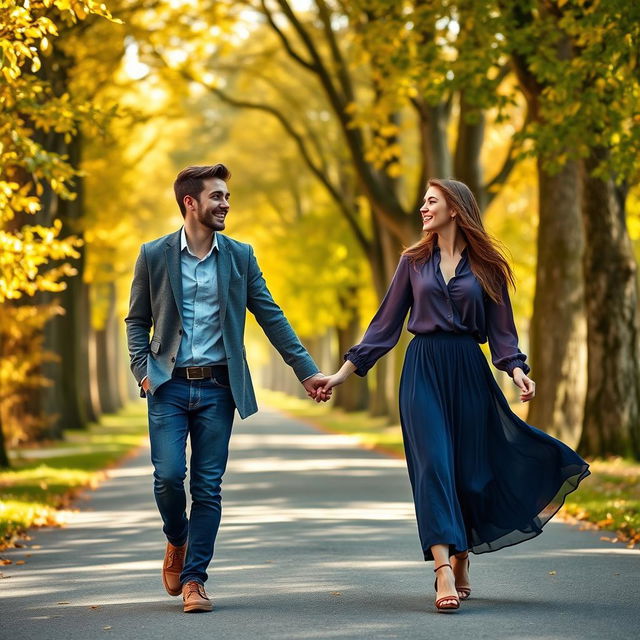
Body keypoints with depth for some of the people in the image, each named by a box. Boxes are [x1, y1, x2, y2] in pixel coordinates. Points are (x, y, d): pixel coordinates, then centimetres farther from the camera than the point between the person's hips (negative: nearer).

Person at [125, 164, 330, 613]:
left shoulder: (241, 256, 6)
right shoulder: (155, 255, 2)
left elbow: (272, 317, 7)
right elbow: (137, 320, 9)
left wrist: (308, 371, 1)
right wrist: (142, 371, -6)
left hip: (217, 387, 1)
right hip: (169, 386, -1)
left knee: (208, 486, 0)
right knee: (169, 475, -10)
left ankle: (194, 577, 9)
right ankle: (177, 541, 21)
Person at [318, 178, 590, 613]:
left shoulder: (486, 266, 6)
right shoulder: (414, 261, 10)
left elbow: (501, 328, 6)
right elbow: (386, 323, 11)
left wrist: (516, 369, -13)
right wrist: (345, 372, 7)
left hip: (469, 371, 0)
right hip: (424, 370, 0)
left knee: (469, 468, 2)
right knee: (433, 464, -13)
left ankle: (461, 566, 20)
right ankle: (443, 569, -22)